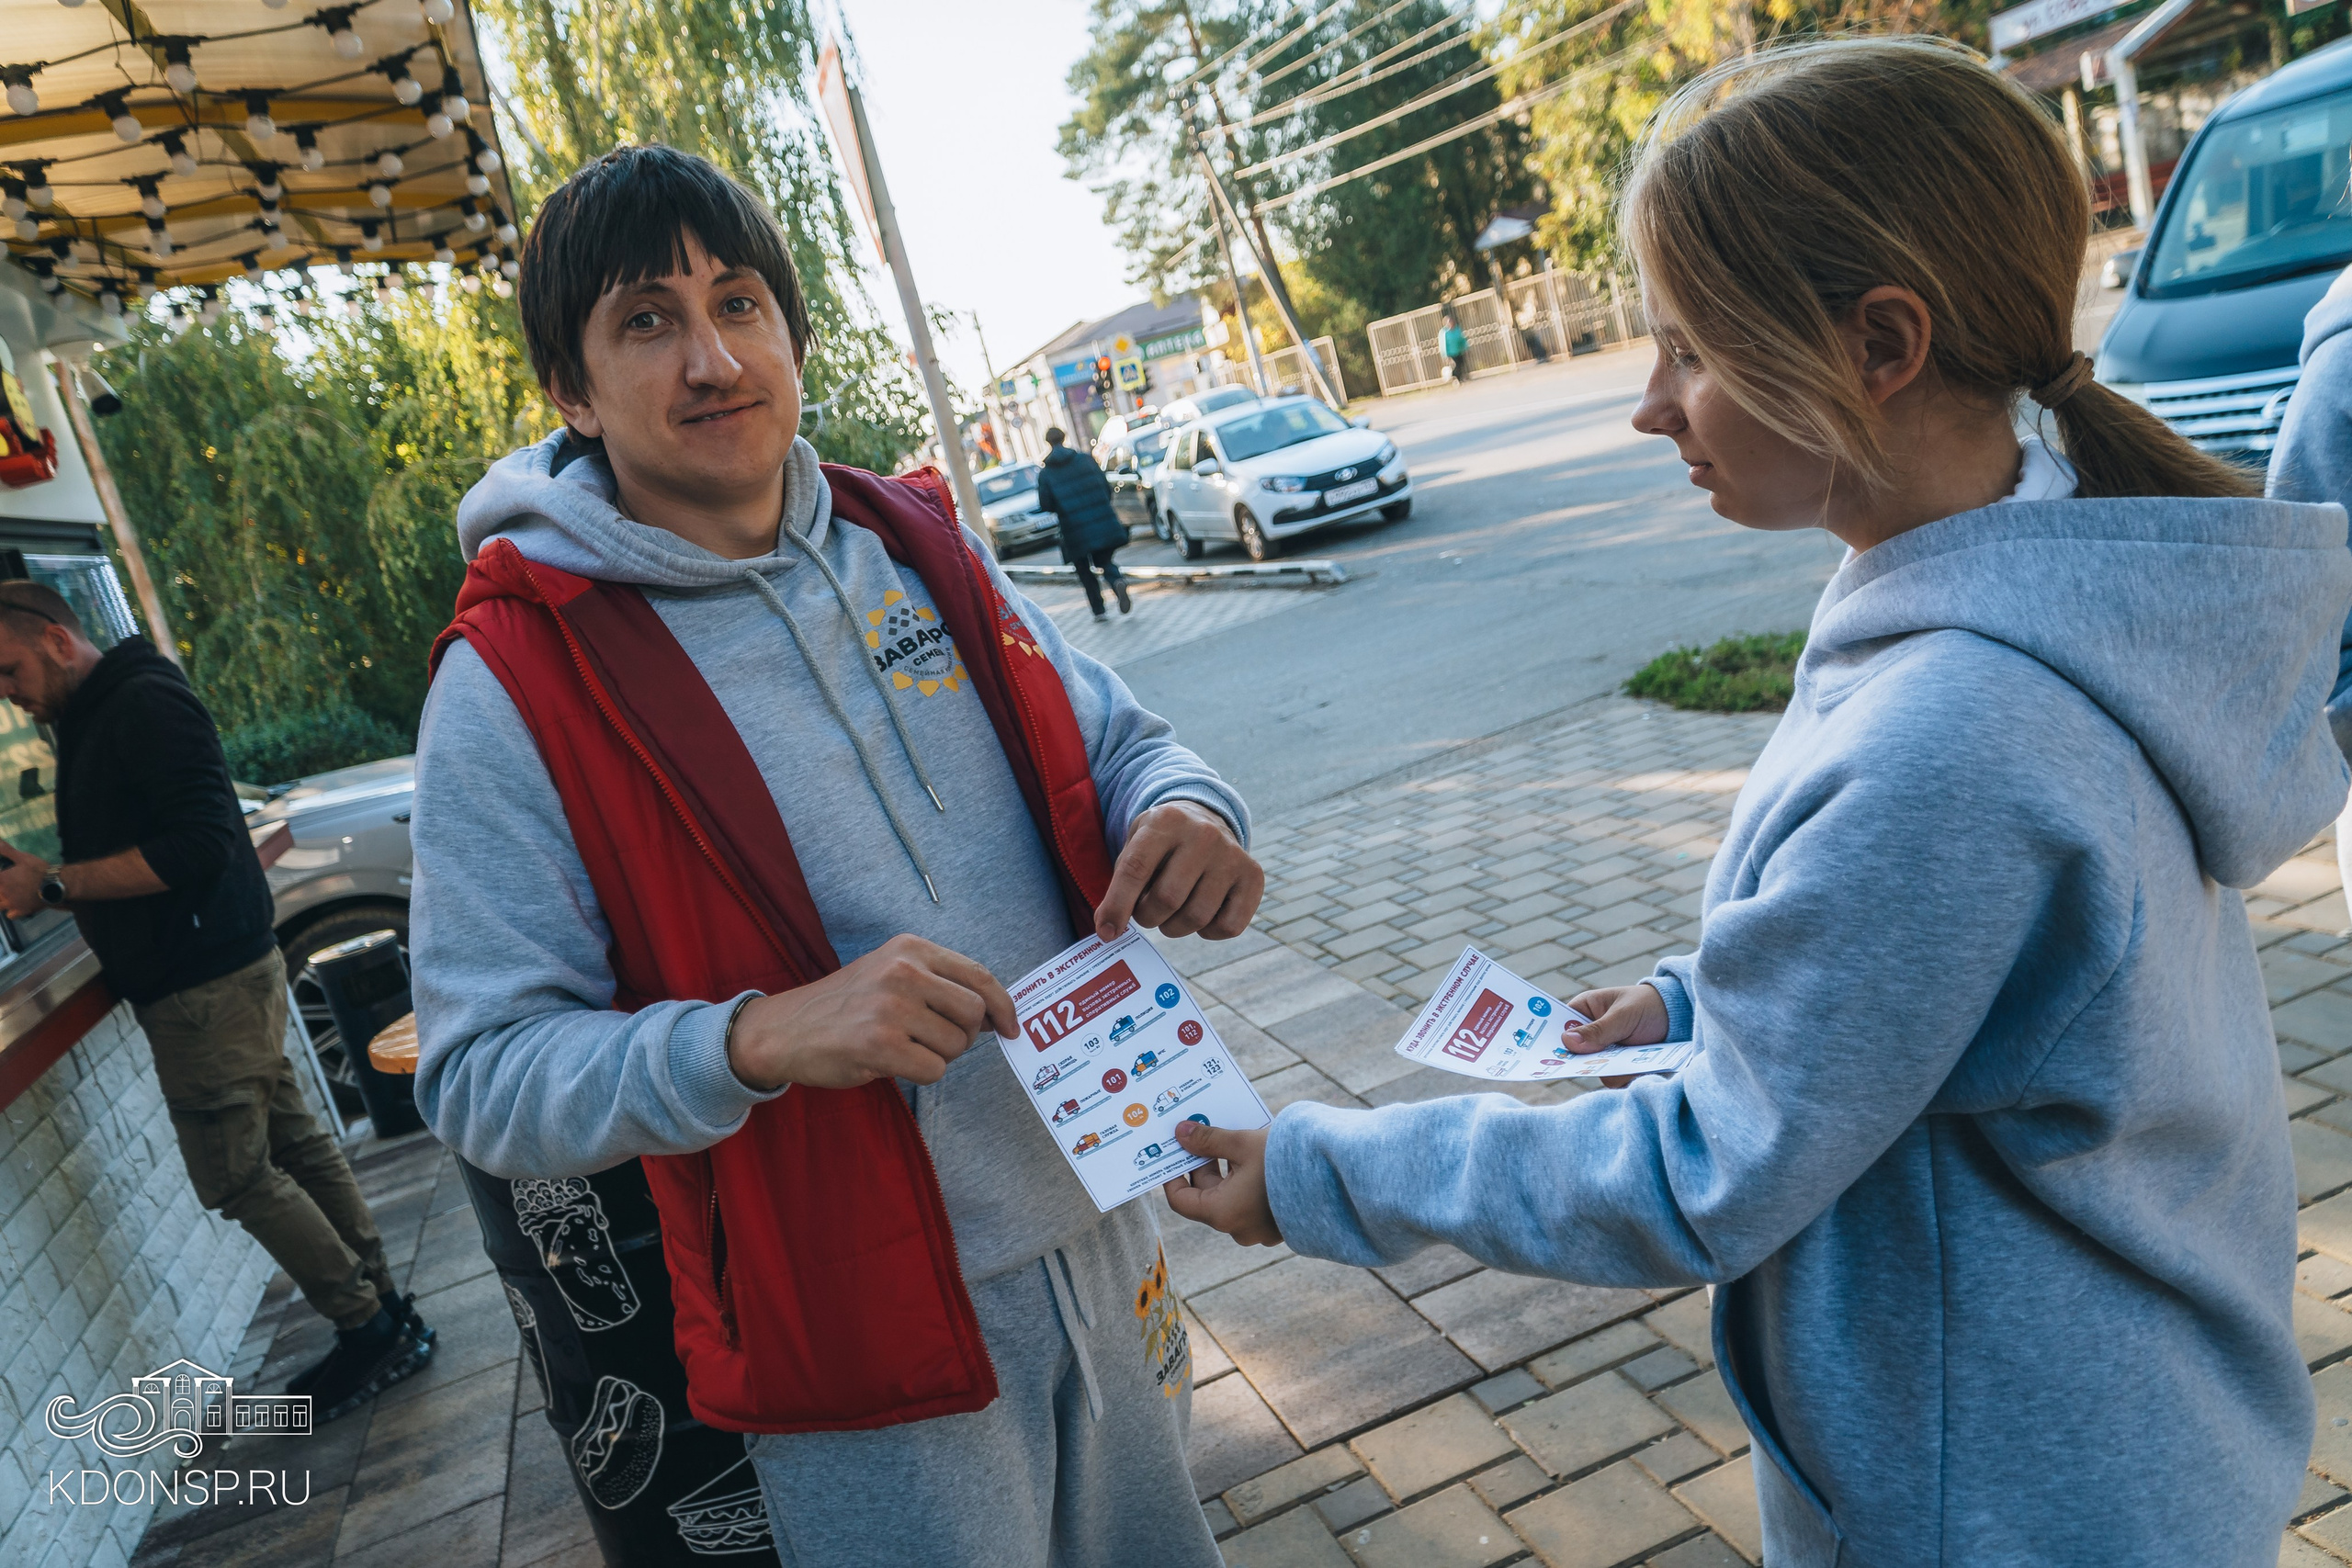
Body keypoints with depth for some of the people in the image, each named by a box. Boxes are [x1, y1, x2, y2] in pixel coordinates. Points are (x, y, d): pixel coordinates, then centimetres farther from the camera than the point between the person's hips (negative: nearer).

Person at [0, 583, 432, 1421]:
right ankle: (383, 1314, 20)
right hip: (203, 977, 10)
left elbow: (198, 845, -24)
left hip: (208, 985, -10)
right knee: (293, 1146, 12)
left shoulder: (146, 702, -14)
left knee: (235, 1173, -4)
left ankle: (371, 1327, 7)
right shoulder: (89, 723, 17)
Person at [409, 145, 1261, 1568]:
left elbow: (1114, 743, 11)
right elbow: (481, 1077, -14)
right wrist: (762, 1039, -31)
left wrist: (1182, 810, -14)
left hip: (1103, 1231, 6)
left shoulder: (917, 546, 2)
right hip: (861, 1331, -5)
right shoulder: (517, 678, -14)